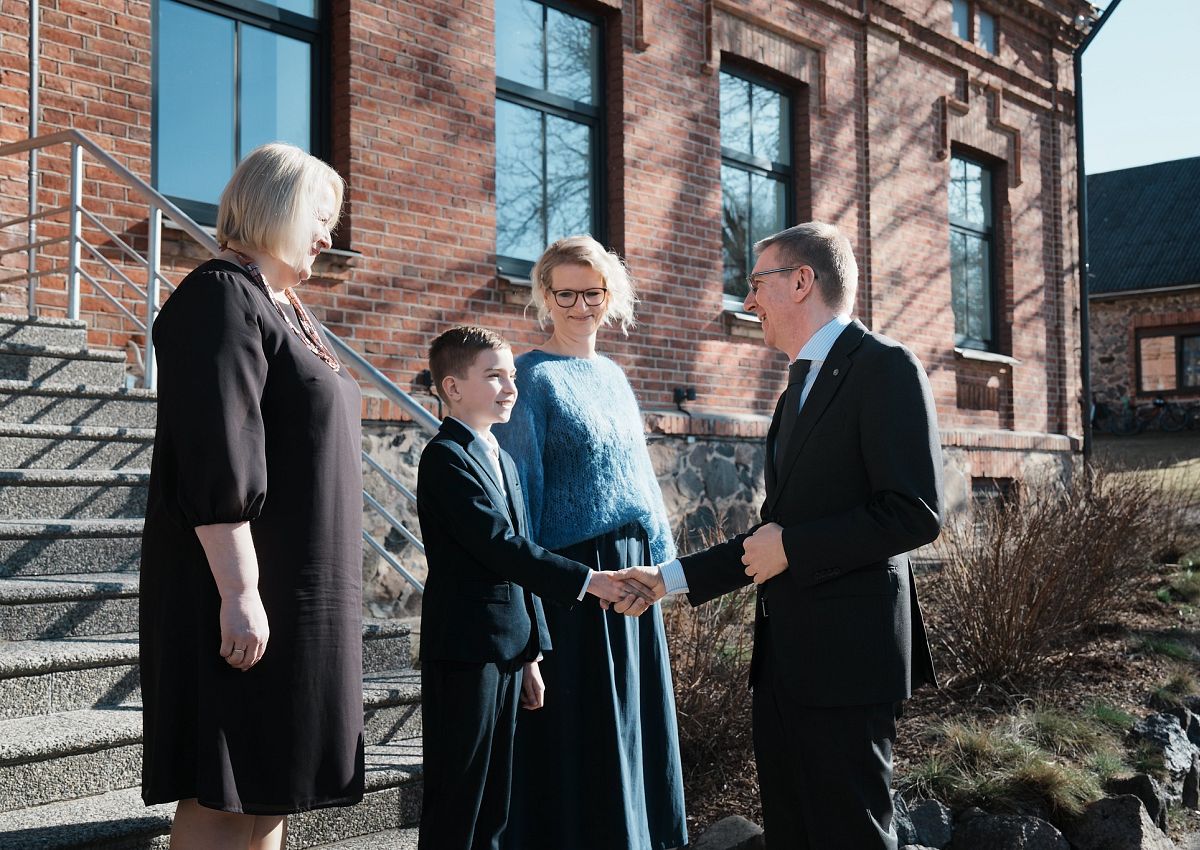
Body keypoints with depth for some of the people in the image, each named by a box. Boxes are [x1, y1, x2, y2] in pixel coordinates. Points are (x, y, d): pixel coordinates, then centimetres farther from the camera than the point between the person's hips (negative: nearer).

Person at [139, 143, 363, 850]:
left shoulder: (284, 308, 17)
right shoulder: (222, 297, -12)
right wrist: (239, 592, -24)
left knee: (272, 788, 12)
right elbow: (215, 461, -21)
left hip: (301, 591, 10)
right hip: (248, 590, -9)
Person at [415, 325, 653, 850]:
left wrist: (531, 651, 16)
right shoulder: (446, 457, -11)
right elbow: (500, 546, -20)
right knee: (455, 806, -3)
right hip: (465, 650, -9)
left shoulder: (502, 461, 18)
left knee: (494, 806, 12)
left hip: (508, 649, 9)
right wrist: (588, 581, -20)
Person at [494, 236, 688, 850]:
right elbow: (519, 485, -9)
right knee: (575, 729, -1)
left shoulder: (613, 376, 14)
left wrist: (662, 555, 15)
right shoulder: (534, 377, -6)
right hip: (572, 570, -7)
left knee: (633, 716, 12)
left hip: (630, 570, 7)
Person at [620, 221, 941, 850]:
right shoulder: (802, 382, 20)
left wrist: (791, 546, -13)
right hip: (784, 656, 9)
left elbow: (915, 514, -19)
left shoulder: (884, 367, -9)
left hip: (846, 656, -9)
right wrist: (671, 579, 15)